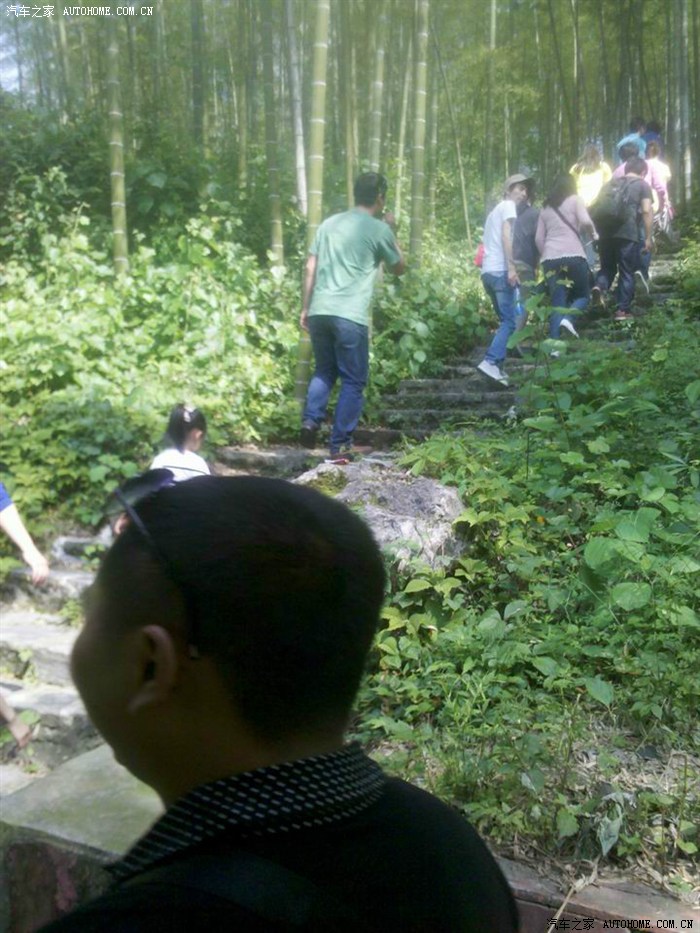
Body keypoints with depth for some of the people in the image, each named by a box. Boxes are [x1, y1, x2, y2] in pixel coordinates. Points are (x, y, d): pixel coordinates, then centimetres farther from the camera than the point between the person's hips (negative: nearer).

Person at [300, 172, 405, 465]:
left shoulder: (329, 223, 15)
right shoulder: (379, 229, 2)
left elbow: (310, 270, 12)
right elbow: (399, 268, 16)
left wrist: (305, 308, 18)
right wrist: (392, 230, 24)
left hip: (319, 311, 5)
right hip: (351, 316, -5)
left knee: (324, 370, 22)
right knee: (353, 381, 5)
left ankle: (310, 420, 4)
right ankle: (339, 446, 4)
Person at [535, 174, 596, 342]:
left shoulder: (546, 207, 21)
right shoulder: (575, 200, 9)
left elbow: (539, 238, 15)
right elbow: (586, 222, -7)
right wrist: (593, 234, 11)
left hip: (550, 258, 4)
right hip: (573, 255, -4)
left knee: (556, 302, 4)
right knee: (583, 295, 10)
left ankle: (554, 343, -8)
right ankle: (568, 318, -20)